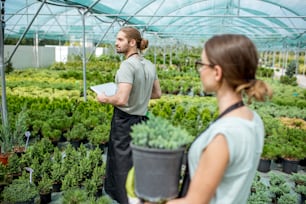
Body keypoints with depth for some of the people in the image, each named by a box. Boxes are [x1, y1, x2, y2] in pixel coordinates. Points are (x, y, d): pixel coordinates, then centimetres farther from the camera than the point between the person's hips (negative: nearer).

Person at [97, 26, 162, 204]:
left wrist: (105, 99, -10)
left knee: (124, 166, 8)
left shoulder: (127, 65, -20)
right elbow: (157, 94, 13)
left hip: (125, 121, -8)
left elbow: (121, 100, -28)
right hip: (142, 120, 8)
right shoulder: (150, 66, 5)